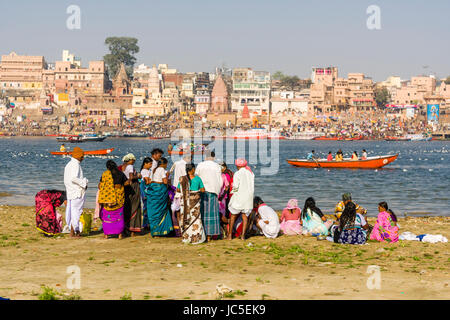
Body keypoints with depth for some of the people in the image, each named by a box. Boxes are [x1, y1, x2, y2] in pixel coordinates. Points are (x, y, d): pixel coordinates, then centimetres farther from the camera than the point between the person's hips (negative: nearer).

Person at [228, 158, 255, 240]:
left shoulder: (237, 174, -10)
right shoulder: (251, 173, 6)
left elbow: (235, 187, -13)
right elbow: (252, 186, 10)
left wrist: (233, 191, 5)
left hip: (238, 197, -4)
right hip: (248, 197, 4)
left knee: (233, 216, 8)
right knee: (245, 216, 7)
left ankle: (230, 235, 10)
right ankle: (243, 235, 2)